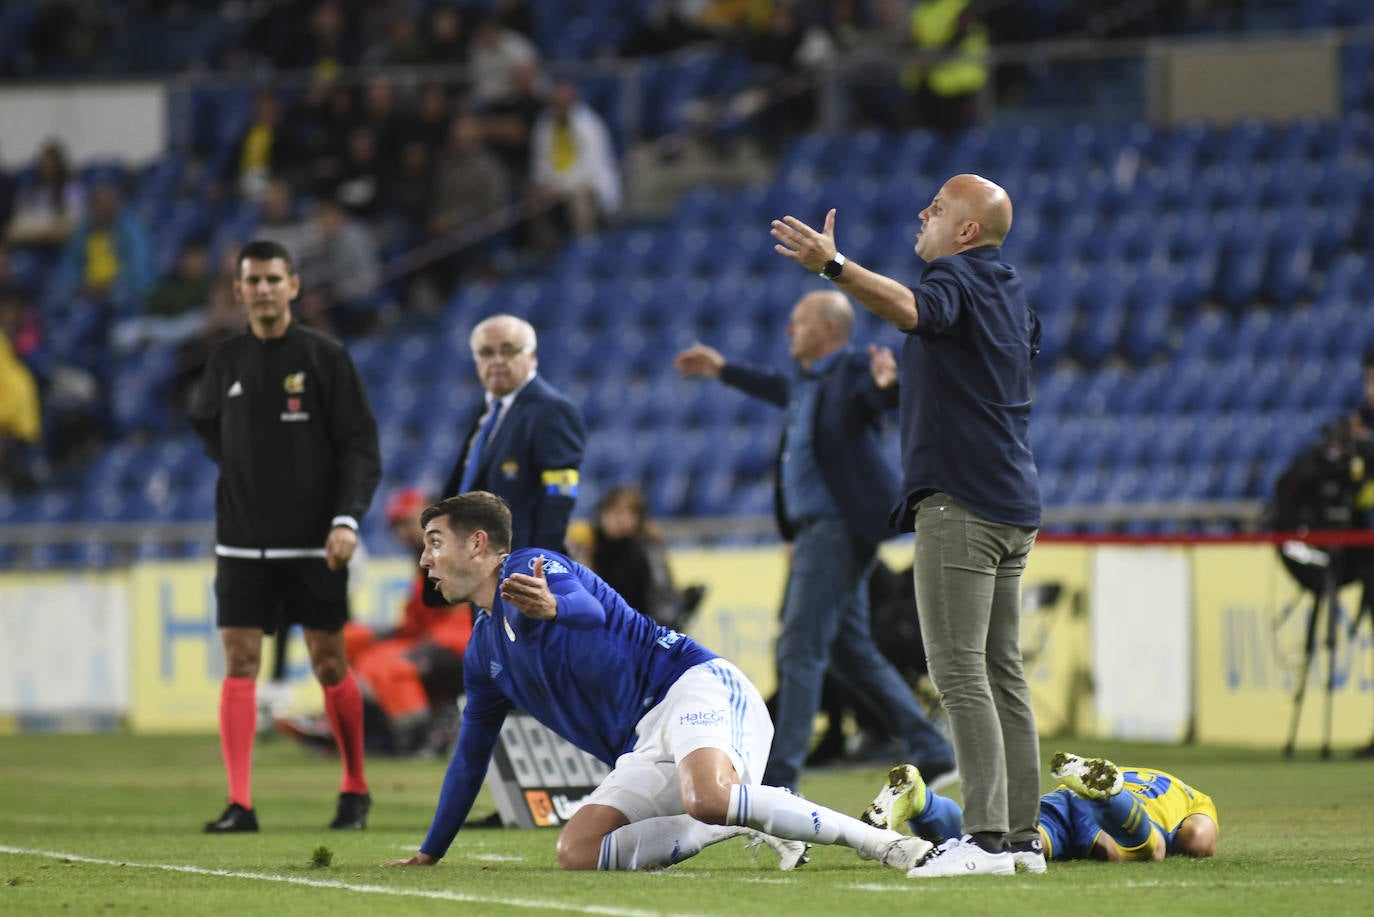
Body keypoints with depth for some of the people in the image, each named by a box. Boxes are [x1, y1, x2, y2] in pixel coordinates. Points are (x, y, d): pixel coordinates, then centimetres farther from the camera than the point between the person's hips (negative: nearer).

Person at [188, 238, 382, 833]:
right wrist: (237, 467, 12)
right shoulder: (226, 361, 6)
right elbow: (203, 420, 27)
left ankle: (355, 790, 19)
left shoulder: (325, 358, -4)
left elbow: (361, 446, -5)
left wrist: (347, 518, -17)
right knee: (239, 662, -6)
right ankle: (239, 803, -8)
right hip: (242, 543, 3)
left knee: (329, 664, 3)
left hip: (312, 543, -3)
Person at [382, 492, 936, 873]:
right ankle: (750, 825, -11)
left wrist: (553, 607, -50)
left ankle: (880, 842, -29)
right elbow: (470, 755, 36)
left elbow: (590, 609, -24)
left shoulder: (530, 569, -1)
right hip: (642, 750, 8)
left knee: (709, 798, -40)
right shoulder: (482, 653, 25)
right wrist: (429, 854, 39)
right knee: (575, 853, -19)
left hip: (692, 687, -8)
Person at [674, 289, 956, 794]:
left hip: (839, 528, -10)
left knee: (801, 649, -11)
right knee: (851, 652, 13)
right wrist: (723, 371, 46)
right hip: (817, 530, 10)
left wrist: (889, 384, -52)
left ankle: (779, 777, -11)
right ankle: (932, 752, 18)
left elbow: (880, 395, -29)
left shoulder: (853, 369, -10)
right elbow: (784, 391, 37)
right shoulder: (812, 380, 16)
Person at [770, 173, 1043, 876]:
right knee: (1002, 671, 12)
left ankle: (987, 837, -18)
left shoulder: (957, 277, -11)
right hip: (1013, 506, 10)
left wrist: (833, 267, -48)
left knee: (959, 671, -12)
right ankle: (1021, 835, 14)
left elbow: (911, 310, -35)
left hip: (959, 502, -10)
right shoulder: (1009, 289, 17)